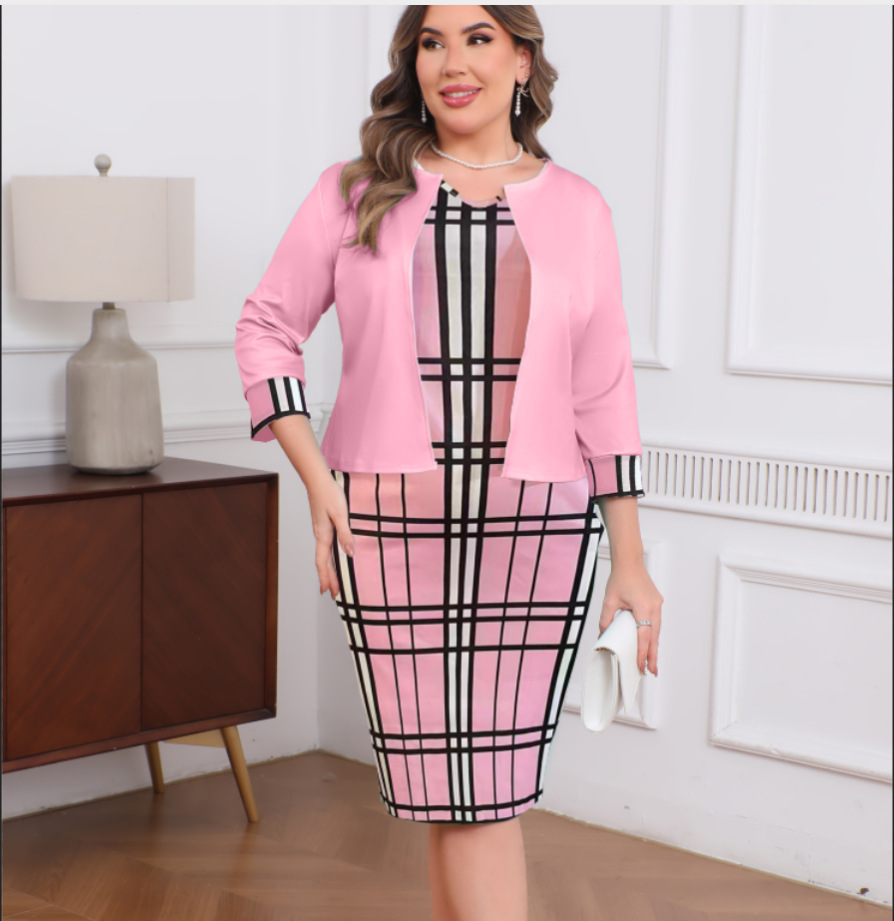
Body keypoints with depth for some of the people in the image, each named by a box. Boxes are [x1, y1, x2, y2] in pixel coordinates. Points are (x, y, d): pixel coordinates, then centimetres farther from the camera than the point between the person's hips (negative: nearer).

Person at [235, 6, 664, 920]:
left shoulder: (575, 208, 6)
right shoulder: (355, 192, 5)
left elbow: (603, 397, 6)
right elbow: (266, 327, 9)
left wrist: (631, 563, 5)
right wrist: (316, 478, -3)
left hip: (537, 530, 1)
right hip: (392, 529, 0)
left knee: (489, 789, 2)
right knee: (445, 788, 1)